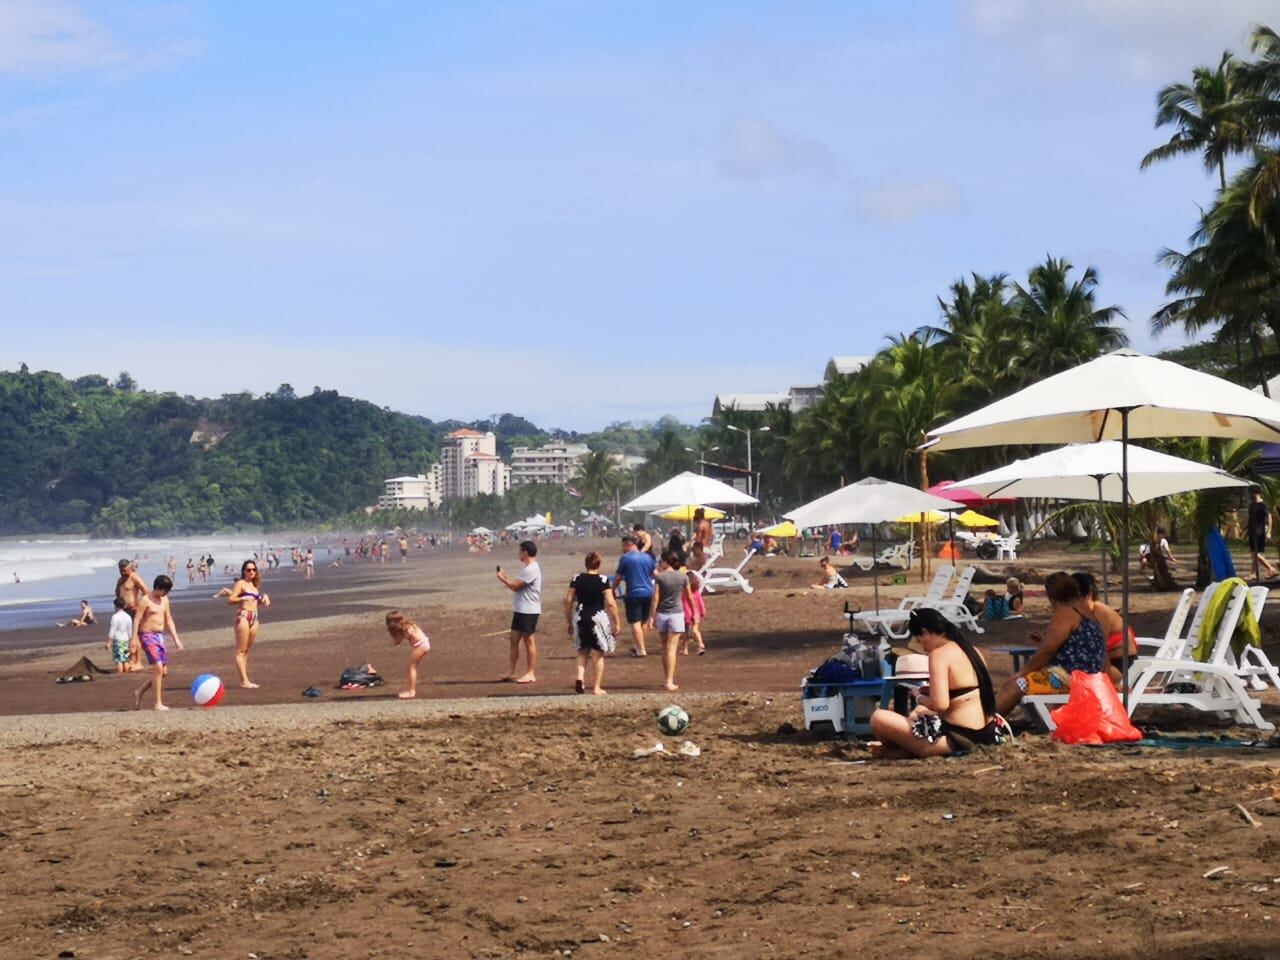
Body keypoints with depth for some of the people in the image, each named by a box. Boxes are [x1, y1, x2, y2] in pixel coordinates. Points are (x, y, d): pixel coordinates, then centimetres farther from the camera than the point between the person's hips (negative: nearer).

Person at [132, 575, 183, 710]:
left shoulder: (165, 600, 12)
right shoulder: (145, 600, -10)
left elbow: (169, 620, 18)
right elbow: (137, 619, -13)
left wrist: (175, 638, 14)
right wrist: (134, 638, -20)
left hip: (160, 636, 8)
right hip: (148, 636, -8)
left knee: (163, 671, 8)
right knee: (158, 668, -16)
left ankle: (139, 692, 24)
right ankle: (158, 703, -12)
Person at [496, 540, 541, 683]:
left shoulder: (531, 569, -18)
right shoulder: (528, 568, 16)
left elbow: (515, 586, -18)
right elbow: (517, 586, 16)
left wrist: (503, 578, -3)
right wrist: (506, 579, 8)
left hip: (529, 611, -10)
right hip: (520, 610, 10)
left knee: (529, 641, -4)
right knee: (514, 639, 11)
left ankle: (530, 674, 1)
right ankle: (511, 672, 17)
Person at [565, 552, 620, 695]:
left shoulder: (577, 579, 2)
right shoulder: (603, 580, -7)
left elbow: (568, 601, 3)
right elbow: (611, 603, -12)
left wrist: (569, 622, 13)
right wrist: (616, 623, -3)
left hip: (580, 617, 3)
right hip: (598, 617, -3)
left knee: (583, 651, 19)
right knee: (598, 654, 8)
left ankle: (580, 677, -3)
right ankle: (596, 688, 9)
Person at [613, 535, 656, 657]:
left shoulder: (625, 558, -6)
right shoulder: (647, 557, 8)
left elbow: (618, 578, -3)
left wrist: (612, 590, 11)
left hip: (634, 593, -6)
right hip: (648, 593, 6)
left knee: (635, 623, -3)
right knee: (643, 622, 17)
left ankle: (641, 650, -8)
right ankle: (638, 646, 29)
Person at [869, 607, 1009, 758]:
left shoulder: (939, 654, -15)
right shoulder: (971, 650, 11)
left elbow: (939, 704, -25)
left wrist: (920, 698, -4)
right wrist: (931, 691, 21)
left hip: (957, 738, -10)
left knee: (879, 719, -13)